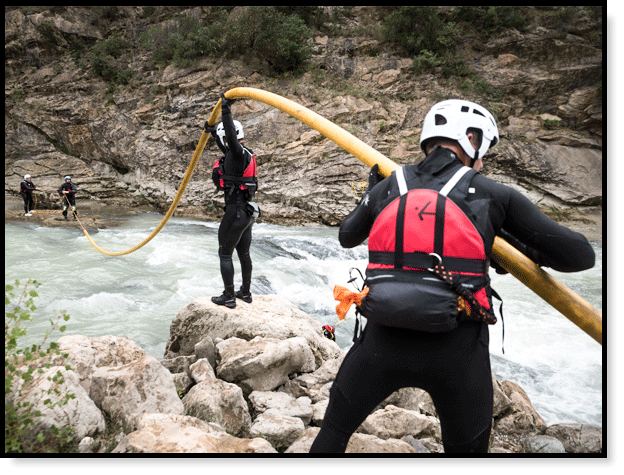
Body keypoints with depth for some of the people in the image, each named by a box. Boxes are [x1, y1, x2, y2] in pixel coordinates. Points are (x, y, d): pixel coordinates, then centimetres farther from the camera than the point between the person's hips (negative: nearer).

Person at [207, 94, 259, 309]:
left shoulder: (239, 153, -16)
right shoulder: (243, 153, 11)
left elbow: (231, 138, -36)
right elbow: (227, 149, 31)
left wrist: (226, 110, -31)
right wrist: (214, 133, 41)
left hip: (236, 211, -9)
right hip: (248, 211, 10)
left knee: (225, 254, 3)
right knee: (244, 253, 18)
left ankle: (229, 297, 11)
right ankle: (245, 292, 30)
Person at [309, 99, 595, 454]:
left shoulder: (386, 187, 8)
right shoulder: (494, 194, 2)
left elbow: (347, 236, 27)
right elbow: (581, 256, 2)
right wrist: (524, 249, 21)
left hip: (384, 339, 1)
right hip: (458, 349, -1)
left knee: (333, 431, 24)